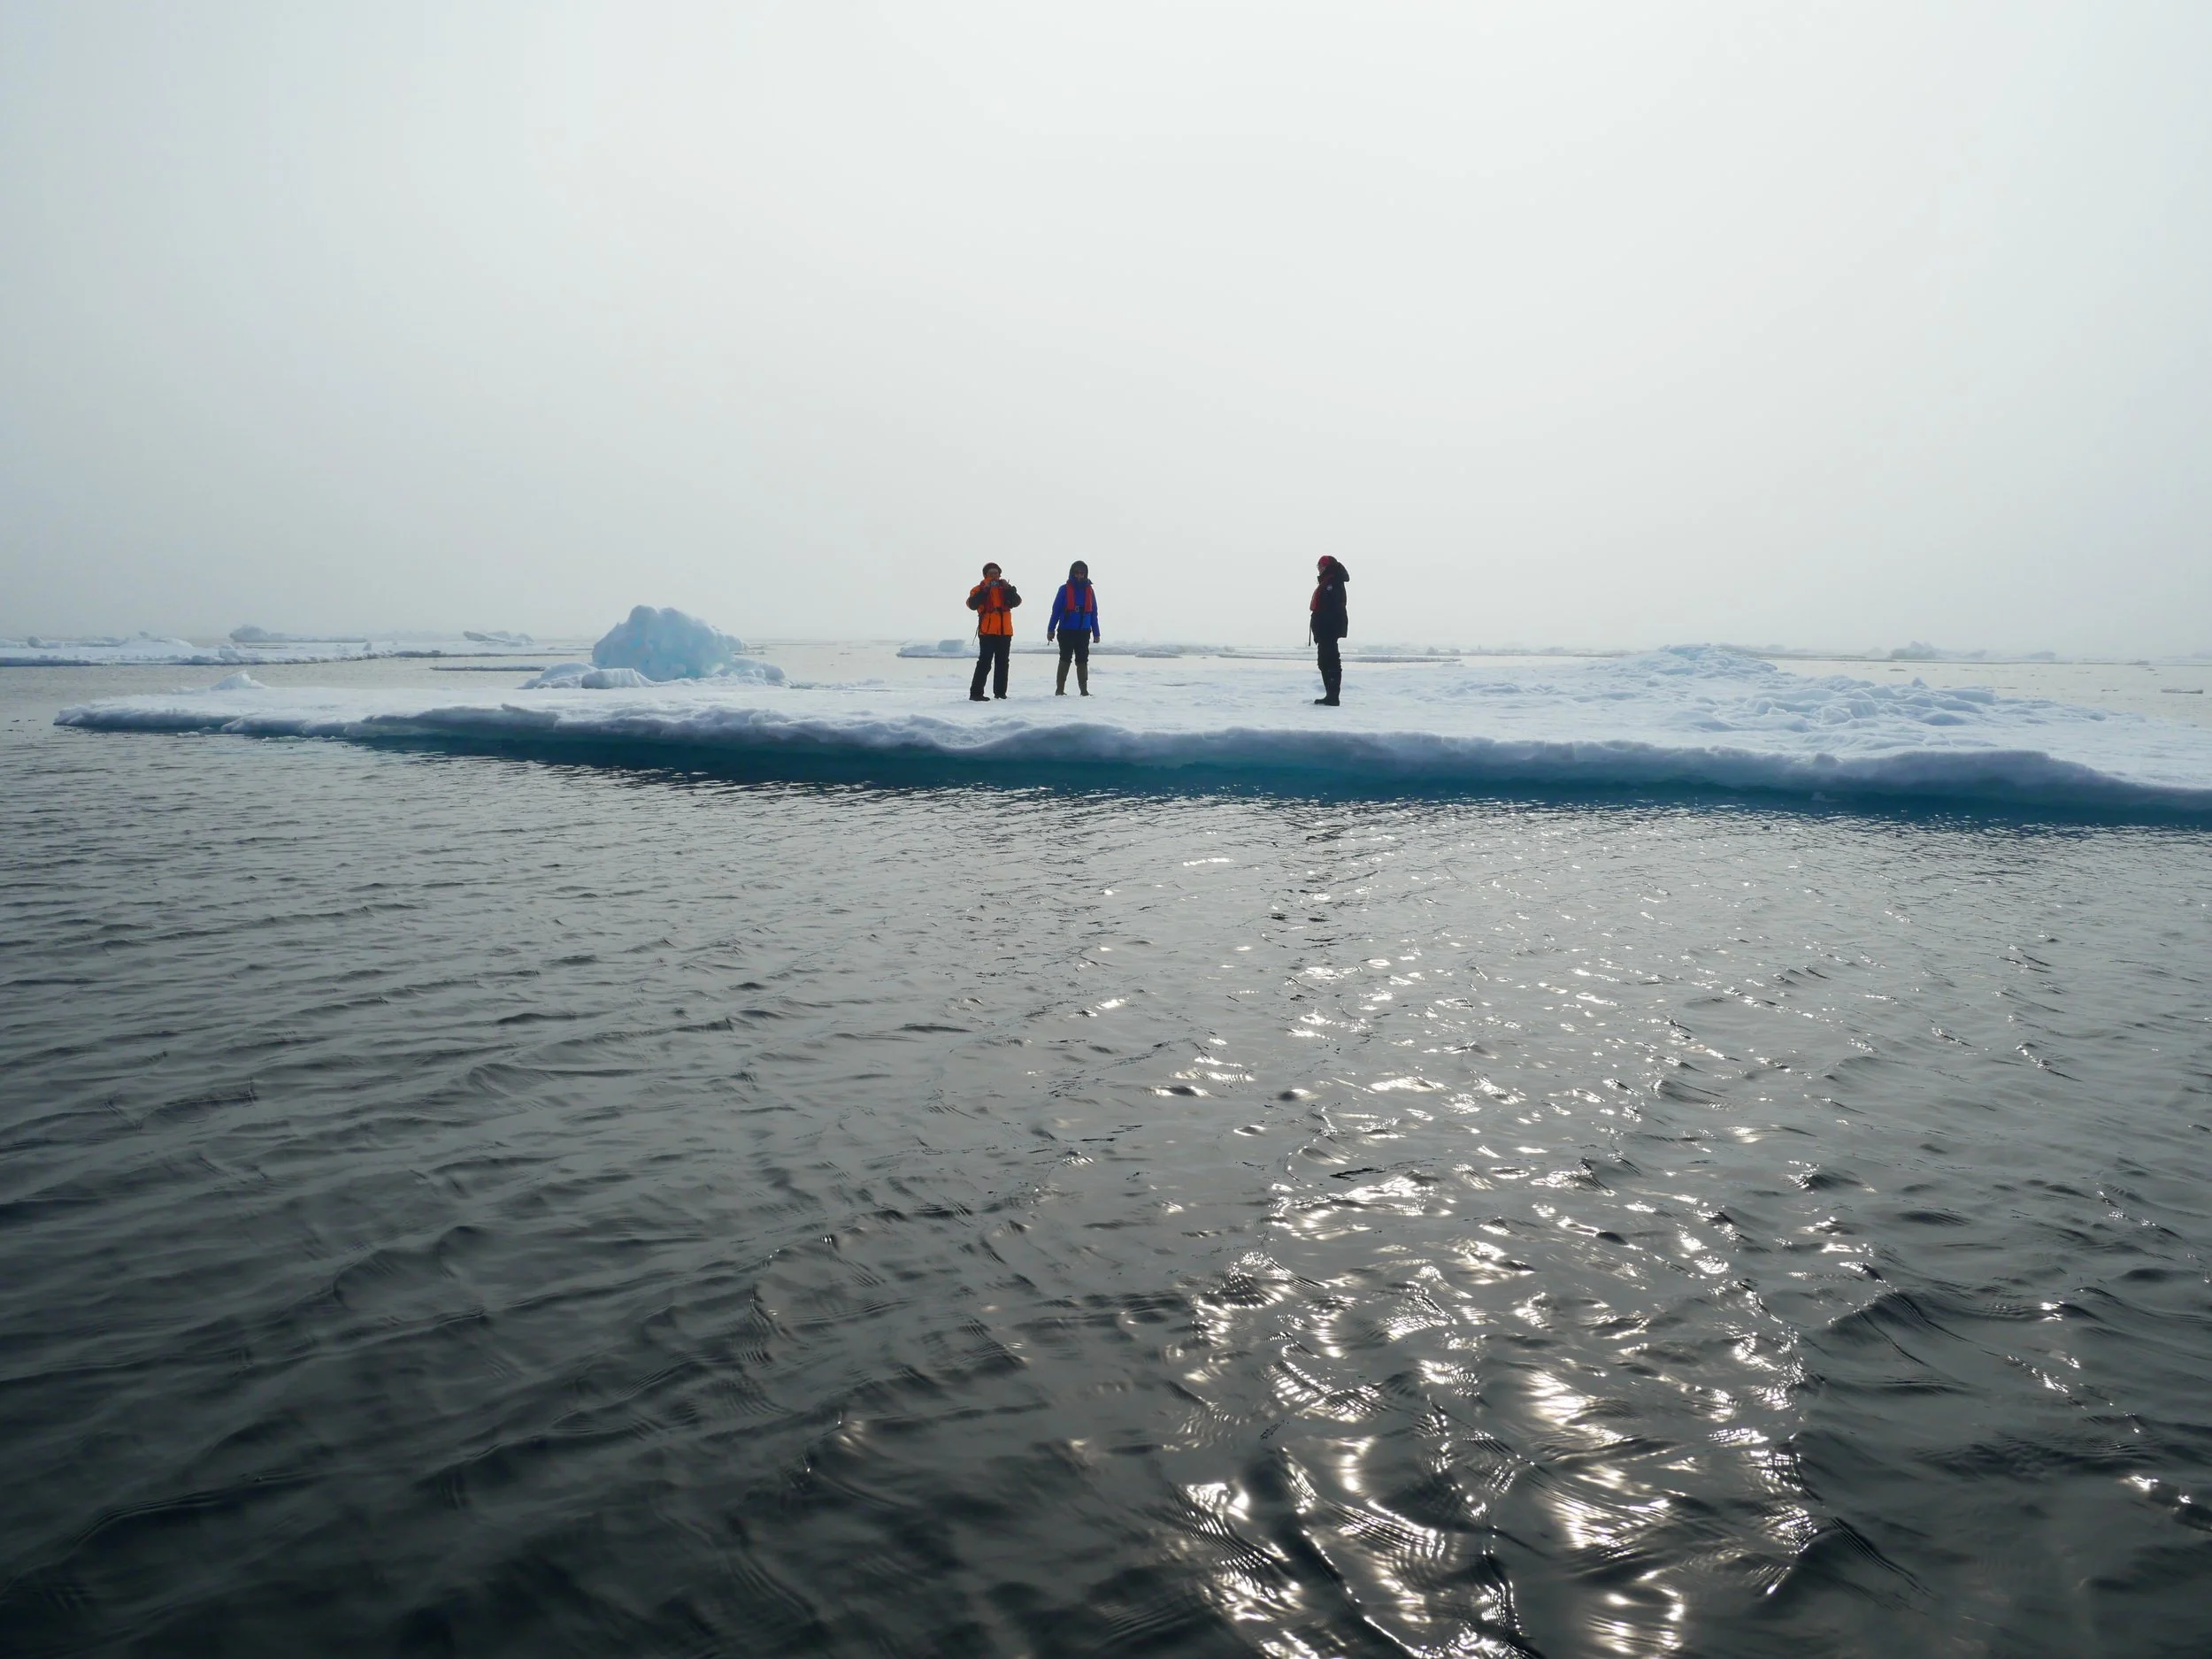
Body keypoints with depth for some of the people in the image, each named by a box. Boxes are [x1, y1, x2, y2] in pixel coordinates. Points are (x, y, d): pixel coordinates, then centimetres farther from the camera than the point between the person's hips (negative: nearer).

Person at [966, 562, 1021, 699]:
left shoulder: (1005, 588, 13)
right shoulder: (979, 589, 3)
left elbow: (1016, 601, -2)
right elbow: (972, 604, -14)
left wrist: (1009, 589, -16)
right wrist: (985, 590, -21)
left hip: (1005, 632, 5)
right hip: (987, 632, -5)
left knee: (1002, 663, 9)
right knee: (985, 663, -10)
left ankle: (1000, 693, 16)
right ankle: (976, 693, -10)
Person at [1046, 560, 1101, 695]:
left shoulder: (1089, 591, 9)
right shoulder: (1064, 589, -1)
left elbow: (1094, 613, 12)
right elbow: (1056, 611, -1)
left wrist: (1096, 633, 8)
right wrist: (1050, 629, -6)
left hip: (1083, 632, 3)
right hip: (1066, 632, -3)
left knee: (1083, 661, 5)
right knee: (1065, 659, -3)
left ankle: (1084, 689, 9)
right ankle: (1060, 689, 1)